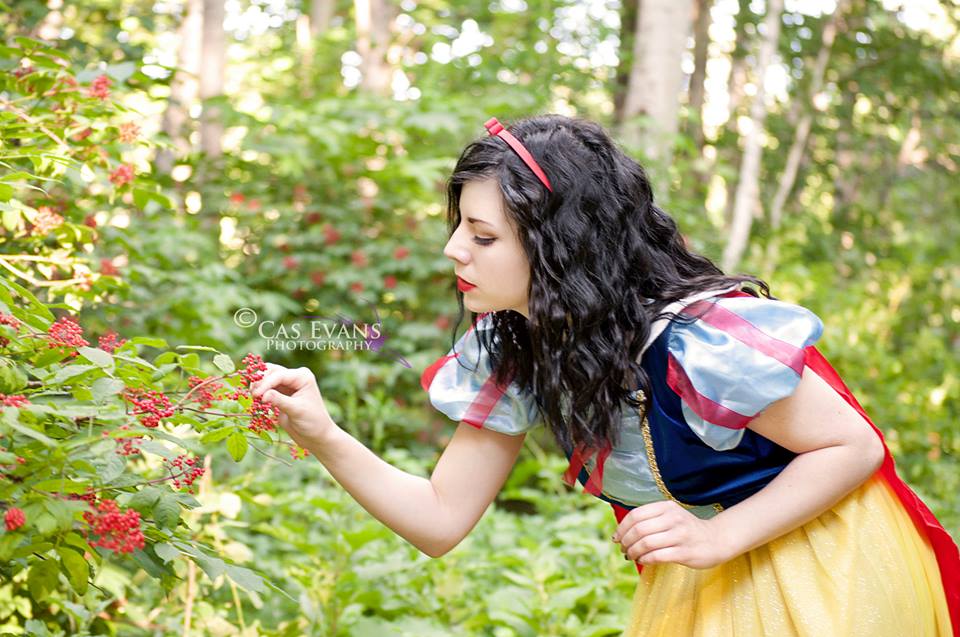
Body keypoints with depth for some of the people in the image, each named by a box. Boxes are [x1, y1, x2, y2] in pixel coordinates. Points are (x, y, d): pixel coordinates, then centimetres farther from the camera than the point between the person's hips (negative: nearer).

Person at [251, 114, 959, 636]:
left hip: (831, 576, -6)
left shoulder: (695, 340, -30)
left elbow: (855, 447, -19)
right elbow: (442, 519, -6)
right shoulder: (507, 354, -8)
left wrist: (717, 538, -30)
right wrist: (325, 439, -21)